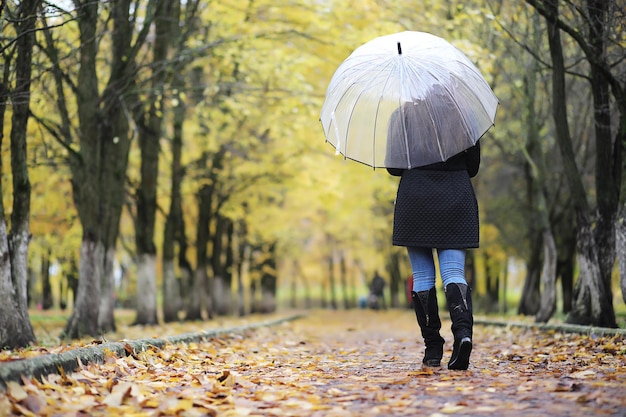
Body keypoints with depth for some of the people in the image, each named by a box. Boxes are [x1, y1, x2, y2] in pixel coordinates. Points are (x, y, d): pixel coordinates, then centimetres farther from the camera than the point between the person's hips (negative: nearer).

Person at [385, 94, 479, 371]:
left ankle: (433, 348, 7)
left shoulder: (403, 116, -2)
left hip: (415, 200, -1)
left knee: (423, 275, 6)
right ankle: (463, 330, -26)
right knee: (454, 273, -1)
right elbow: (473, 167, 9)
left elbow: (393, 167, -1)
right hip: (457, 199, 1)